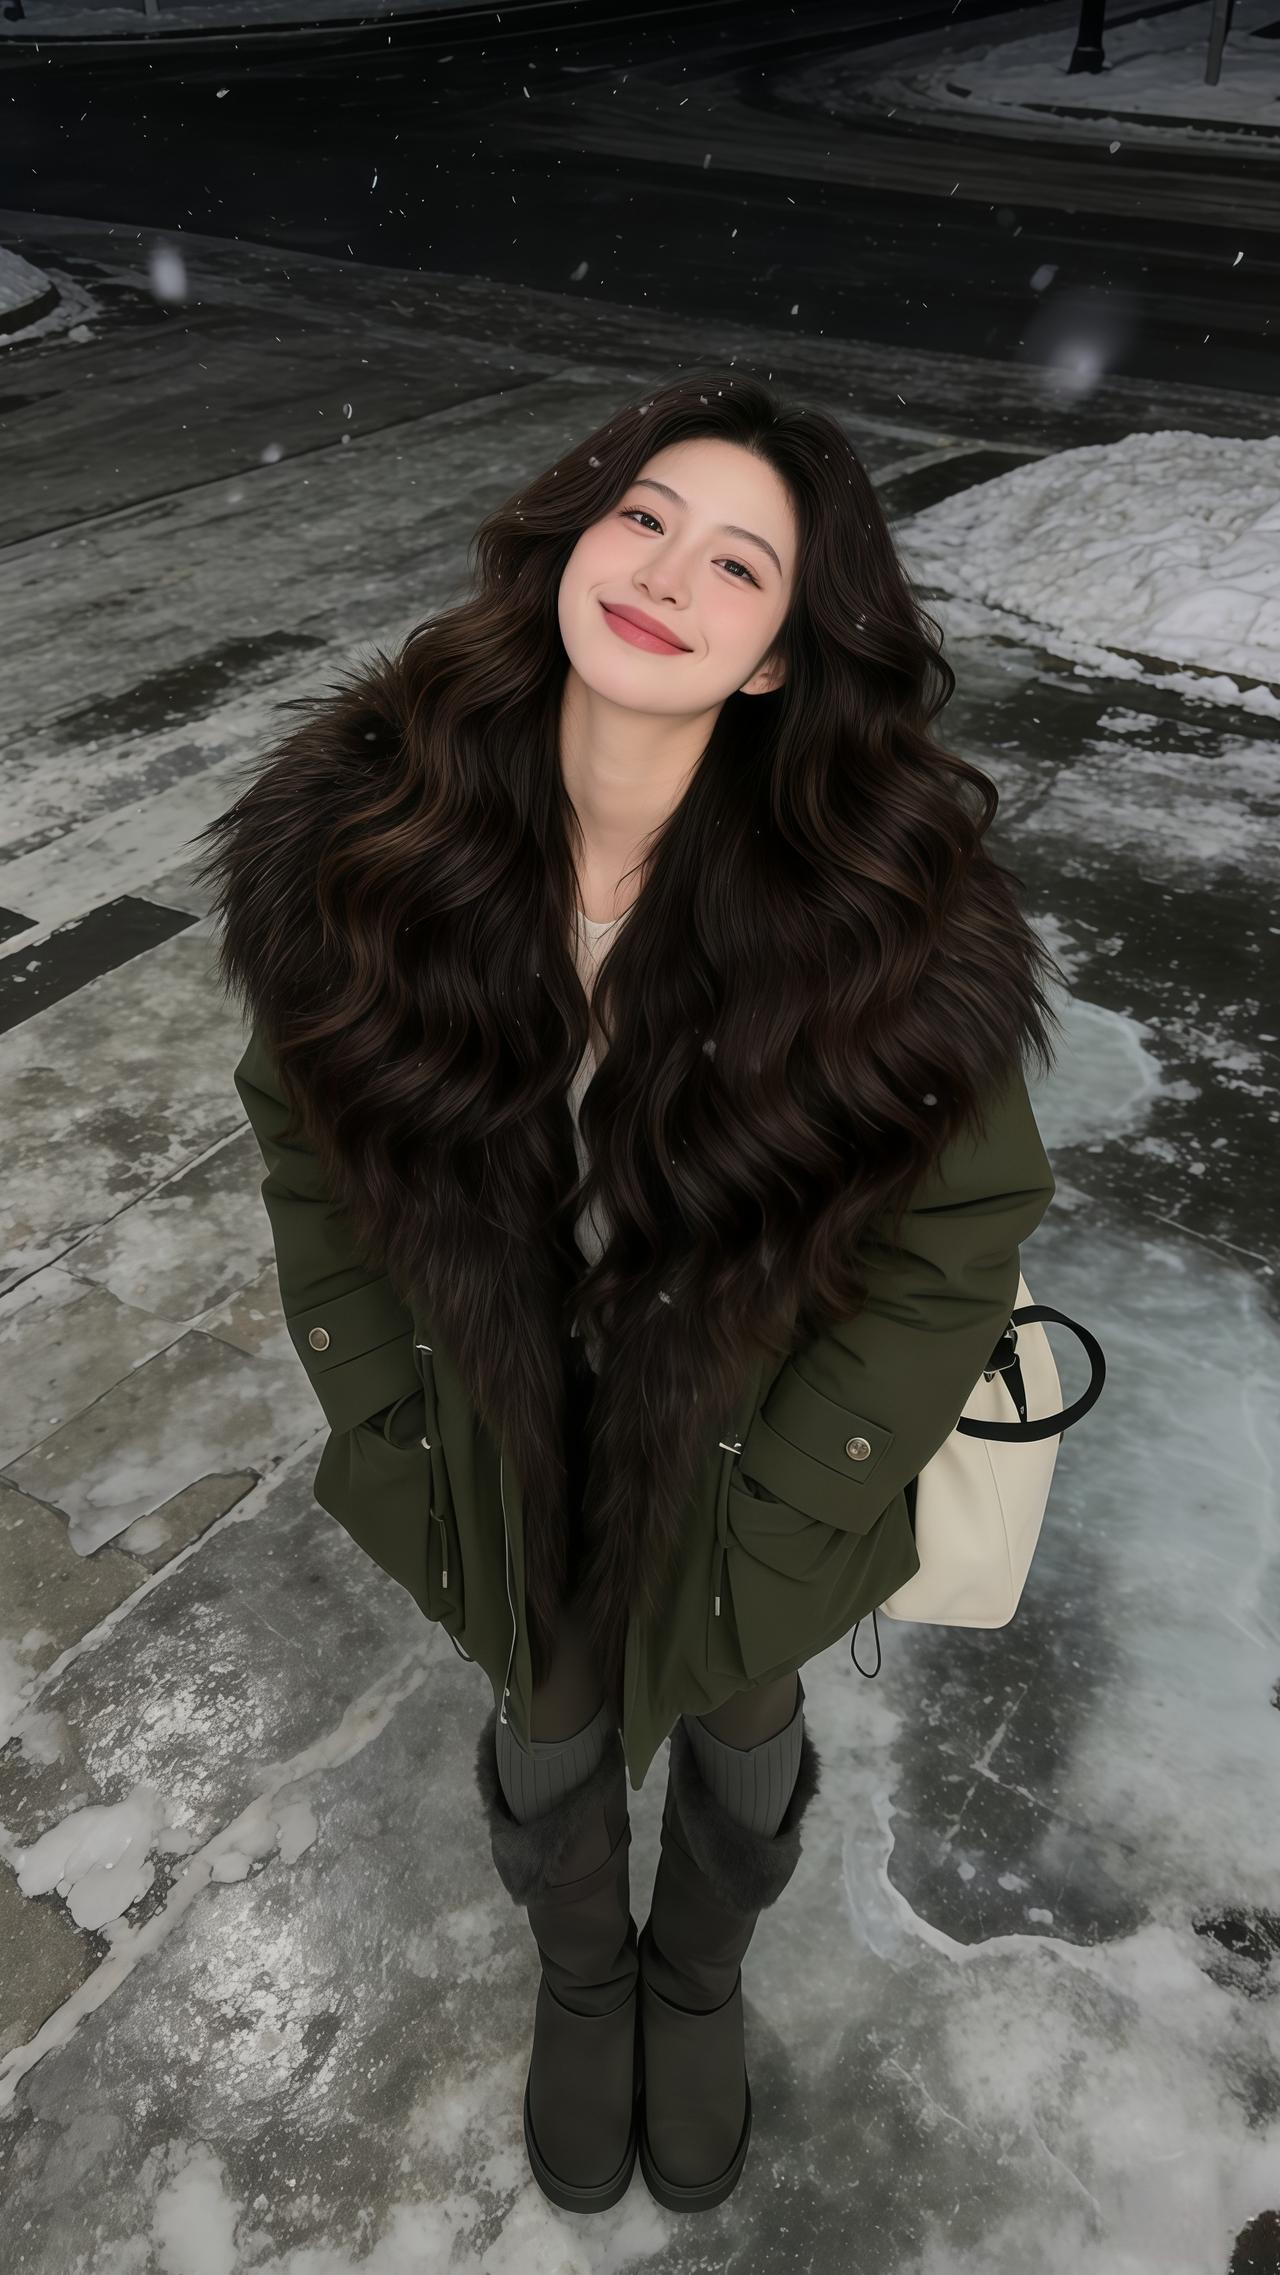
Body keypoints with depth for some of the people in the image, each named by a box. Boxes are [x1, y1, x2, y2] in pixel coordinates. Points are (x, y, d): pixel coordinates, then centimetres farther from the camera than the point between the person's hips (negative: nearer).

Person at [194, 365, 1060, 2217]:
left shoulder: (882, 901, -29)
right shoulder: (364, 828, -22)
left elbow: (956, 1244, -16)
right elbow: (312, 1141, -7)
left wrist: (767, 1532, -12)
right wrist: (390, 1446, -4)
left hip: (744, 1427, -1)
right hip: (502, 1430, 2)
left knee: (737, 1739, 28)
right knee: (550, 1744, 28)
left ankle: (702, 1976, 65)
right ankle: (582, 1979, 65)